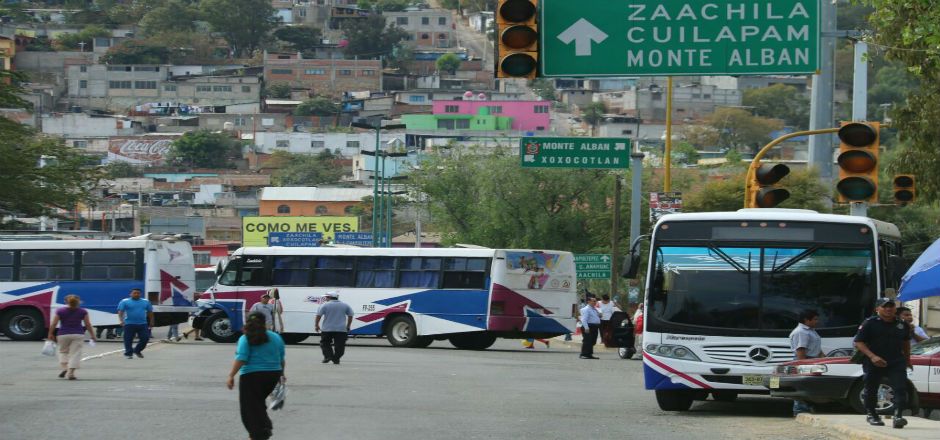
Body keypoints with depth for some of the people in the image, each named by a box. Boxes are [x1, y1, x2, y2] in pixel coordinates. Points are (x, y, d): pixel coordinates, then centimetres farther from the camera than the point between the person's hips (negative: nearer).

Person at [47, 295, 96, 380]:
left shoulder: (60, 311, -3)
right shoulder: (82, 312, -1)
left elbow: (53, 324, -4)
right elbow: (88, 324, -1)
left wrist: (50, 334, 5)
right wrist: (92, 335, 6)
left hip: (63, 334, 0)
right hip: (78, 334, 0)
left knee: (63, 351, 19)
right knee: (75, 353, 1)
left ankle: (64, 368, 1)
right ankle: (71, 372, -8)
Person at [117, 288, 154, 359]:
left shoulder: (145, 302, 10)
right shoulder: (125, 302, -1)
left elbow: (150, 312, 17)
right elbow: (120, 312, -9)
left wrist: (151, 322, 12)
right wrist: (121, 320, -25)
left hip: (142, 324, 3)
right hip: (129, 324, -3)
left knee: (145, 338, 1)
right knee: (128, 339, -3)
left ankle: (137, 351, 21)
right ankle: (128, 353, 5)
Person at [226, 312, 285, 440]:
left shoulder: (246, 339, -6)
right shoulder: (276, 337, 7)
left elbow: (241, 359, -15)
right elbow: (282, 359, 13)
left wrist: (231, 376, -12)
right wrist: (281, 373, 27)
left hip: (252, 376, -5)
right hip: (273, 375, 5)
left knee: (249, 406, 1)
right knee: (259, 402, 23)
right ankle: (265, 426, 14)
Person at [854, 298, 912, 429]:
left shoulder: (902, 325, 7)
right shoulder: (870, 323, -7)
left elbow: (906, 342, 24)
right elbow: (859, 343, -11)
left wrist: (907, 359, 26)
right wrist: (872, 356, -22)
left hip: (896, 363, 2)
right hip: (873, 363, -2)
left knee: (900, 388, -15)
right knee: (871, 390, 11)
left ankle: (898, 417, -22)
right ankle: (871, 415, 32)